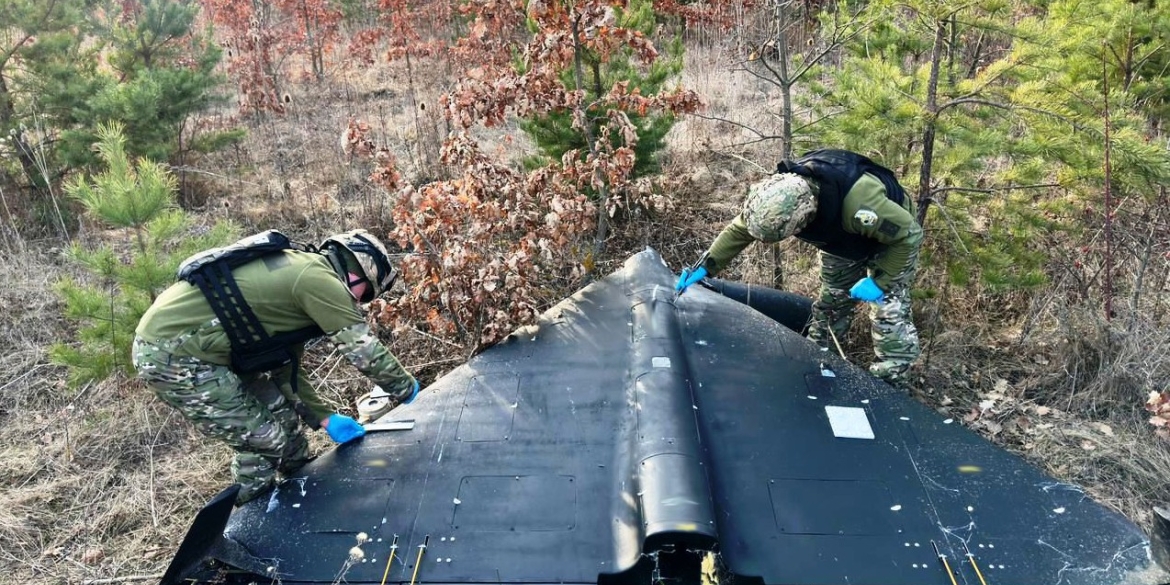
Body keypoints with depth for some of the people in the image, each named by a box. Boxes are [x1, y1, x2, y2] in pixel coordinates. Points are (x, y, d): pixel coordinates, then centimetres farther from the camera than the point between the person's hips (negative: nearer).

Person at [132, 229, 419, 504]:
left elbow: (285, 369, 18)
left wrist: (325, 418, 15)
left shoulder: (299, 276, 14)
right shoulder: (318, 278, -17)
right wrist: (406, 388, 3)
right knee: (264, 439, -2)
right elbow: (364, 348, -13)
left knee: (280, 411, 18)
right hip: (171, 354, -10)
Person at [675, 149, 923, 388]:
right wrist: (706, 266, -19)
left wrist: (880, 280, -32)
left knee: (888, 314, -12)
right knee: (830, 302, 16)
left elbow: (910, 234, -33)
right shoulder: (781, 195, -31)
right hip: (844, 240, 5)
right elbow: (738, 230, -14)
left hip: (892, 240, -5)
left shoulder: (858, 202, -50)